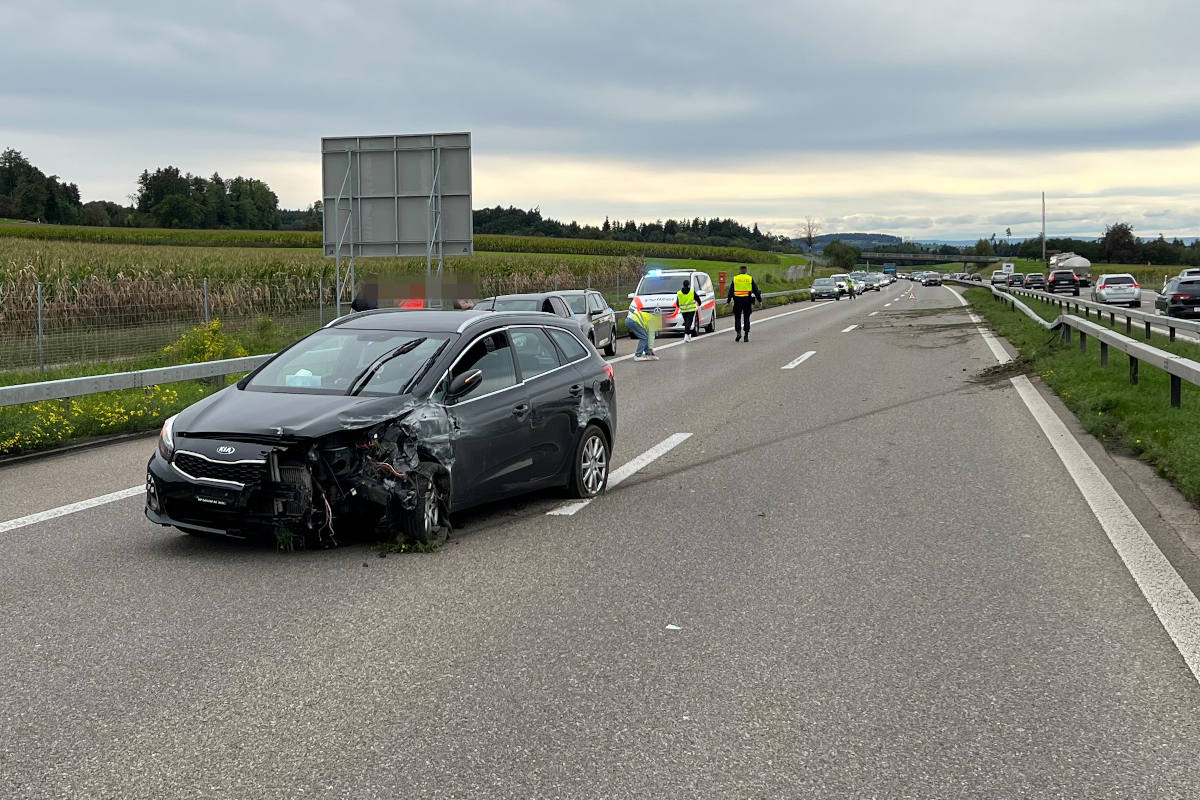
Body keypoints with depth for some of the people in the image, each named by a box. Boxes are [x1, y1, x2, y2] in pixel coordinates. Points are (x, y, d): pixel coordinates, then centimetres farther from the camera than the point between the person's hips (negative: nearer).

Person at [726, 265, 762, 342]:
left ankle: (738, 332, -7)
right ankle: (746, 336, 2)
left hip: (737, 301, 0)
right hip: (747, 300, 0)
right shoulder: (750, 278, 2)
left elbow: (731, 291, 3)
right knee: (746, 318, 5)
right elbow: (755, 290, 2)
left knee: (737, 318, 11)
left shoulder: (735, 278, 4)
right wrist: (760, 301, 6)